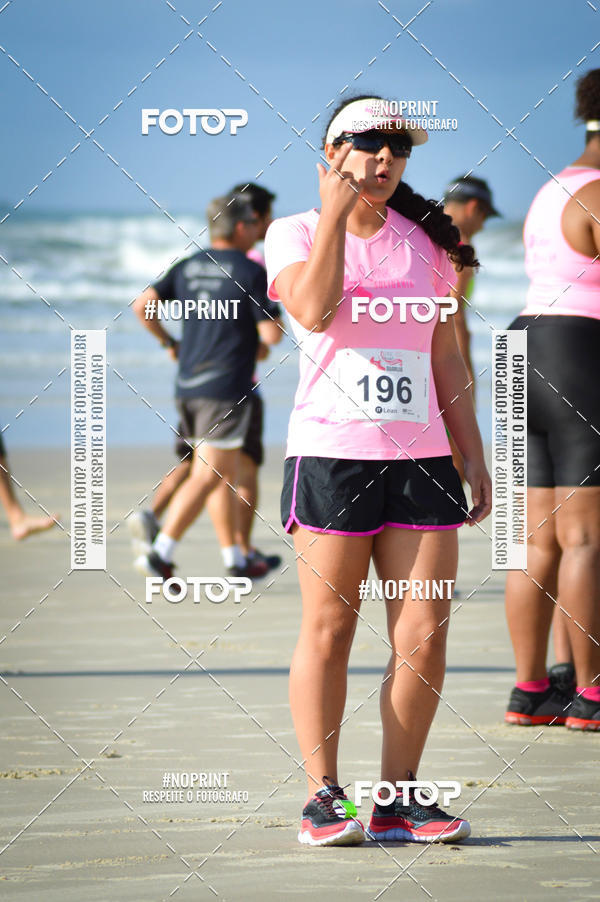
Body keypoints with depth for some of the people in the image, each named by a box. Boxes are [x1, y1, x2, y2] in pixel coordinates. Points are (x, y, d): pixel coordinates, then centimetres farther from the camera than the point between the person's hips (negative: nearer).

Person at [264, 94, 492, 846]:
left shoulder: (425, 243, 14)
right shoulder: (295, 233, 3)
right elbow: (314, 307, -17)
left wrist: (472, 454, 13)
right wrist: (336, 213, -15)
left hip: (421, 458, 4)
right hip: (330, 453, -4)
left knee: (424, 635, -1)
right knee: (328, 631, -2)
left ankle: (397, 799, 8)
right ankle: (323, 796, 7)